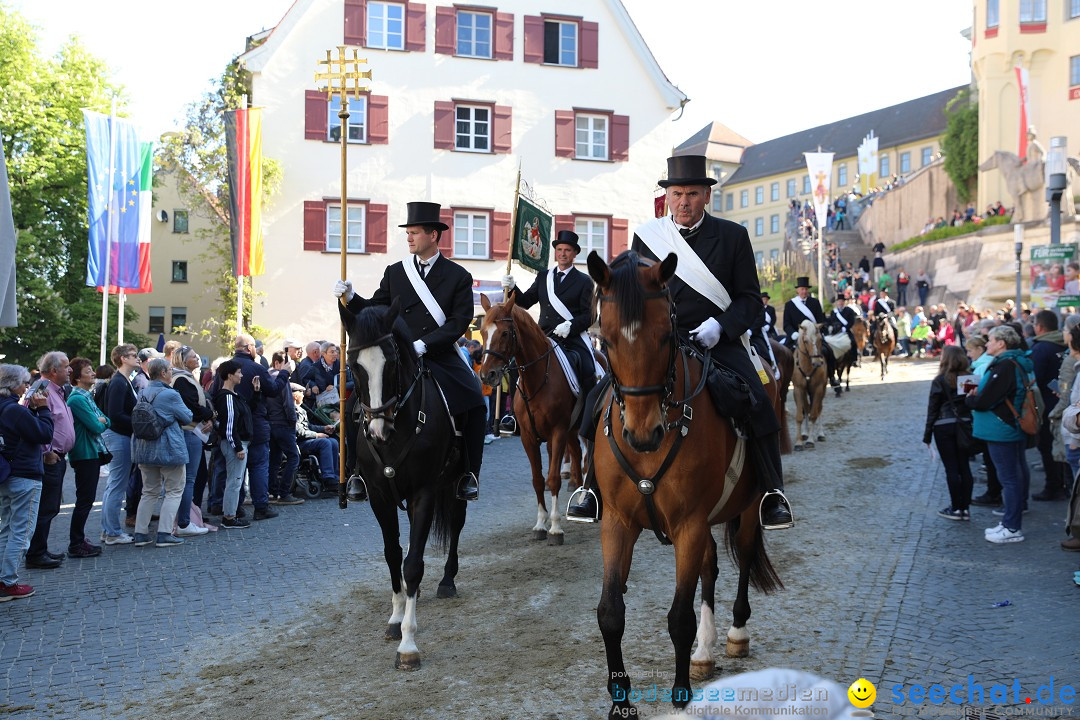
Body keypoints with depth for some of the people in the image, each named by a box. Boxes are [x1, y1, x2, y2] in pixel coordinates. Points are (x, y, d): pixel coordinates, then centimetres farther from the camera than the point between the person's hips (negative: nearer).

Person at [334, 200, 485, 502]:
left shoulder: (458, 276, 1)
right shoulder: (395, 272, 9)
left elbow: (459, 322, -7)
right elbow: (374, 309, 11)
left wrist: (423, 344, -17)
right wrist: (350, 298, -9)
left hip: (440, 356, -1)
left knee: (474, 403, -20)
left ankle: (469, 474, -4)